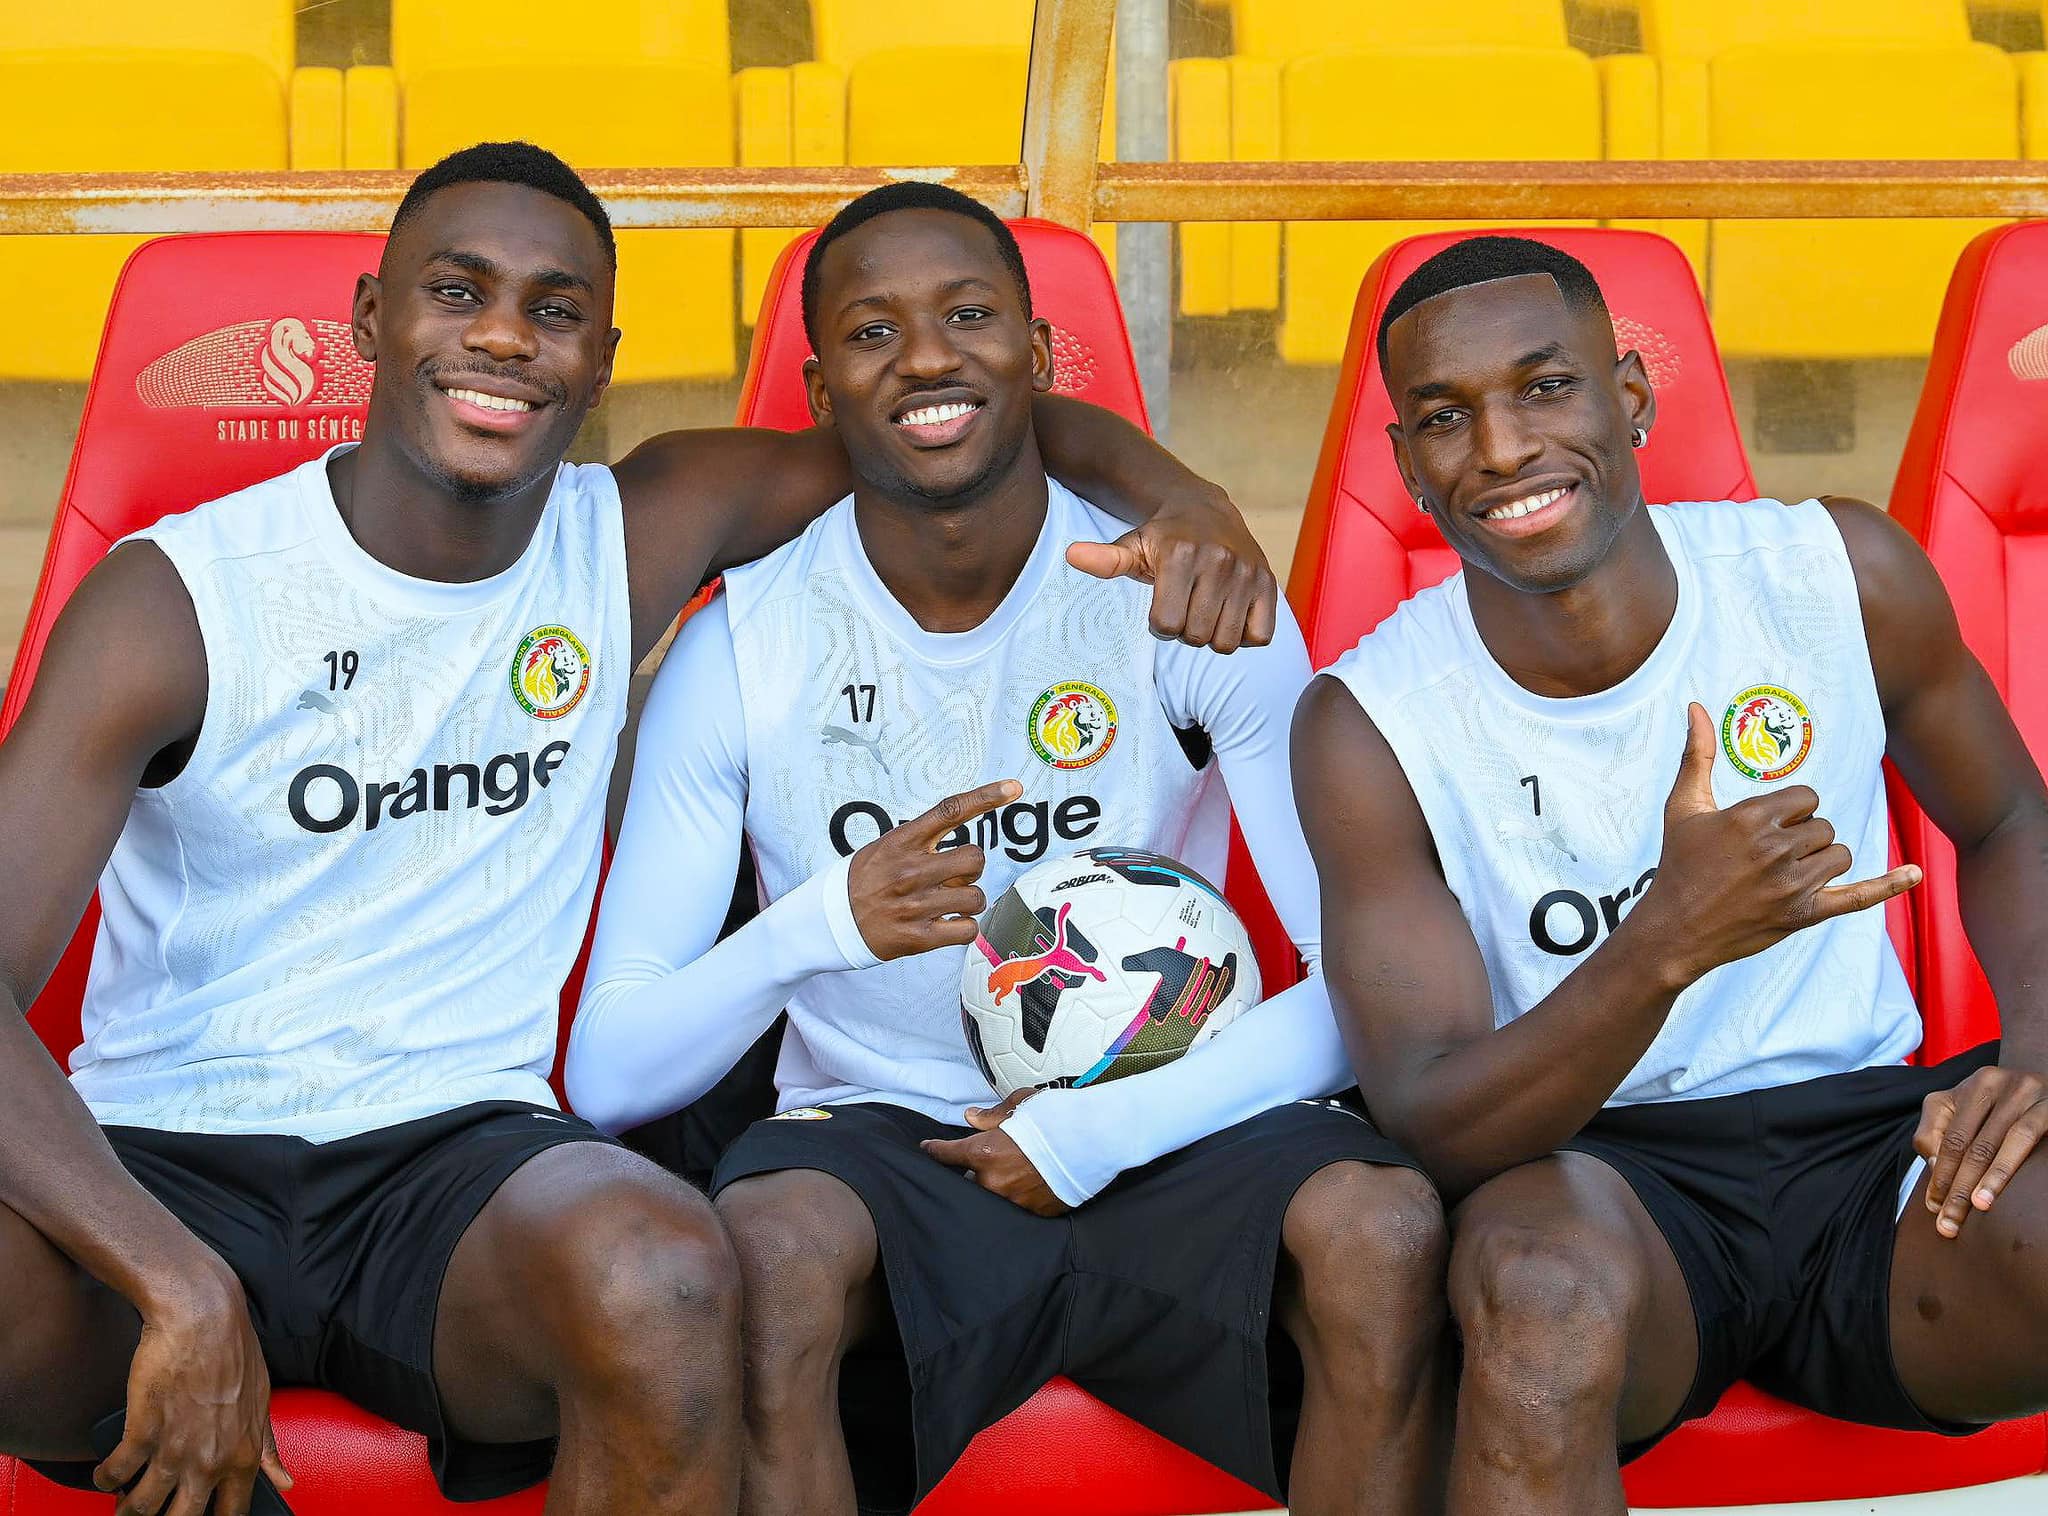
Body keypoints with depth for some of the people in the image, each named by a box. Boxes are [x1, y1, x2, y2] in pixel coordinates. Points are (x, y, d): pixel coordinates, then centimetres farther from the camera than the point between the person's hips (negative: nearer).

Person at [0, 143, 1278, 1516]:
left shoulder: (640, 537, 5)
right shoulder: (172, 599, -6)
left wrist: (1181, 498, -7)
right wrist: (182, 1287, -29)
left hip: (459, 1144, 3)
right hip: (163, 1158, -2)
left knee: (662, 1275, -34)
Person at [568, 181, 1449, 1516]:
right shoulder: (741, 647, -3)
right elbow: (608, 1077, -7)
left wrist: (1097, 1133, -16)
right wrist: (821, 925, -25)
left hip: (1159, 1136, 1)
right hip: (874, 1143, -1)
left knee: (1384, 1228, -30)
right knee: (768, 1247, -35)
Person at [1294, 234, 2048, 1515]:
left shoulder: (1843, 574, -2)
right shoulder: (1367, 729, -9)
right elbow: (1427, 1118, -16)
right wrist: (1668, 940, -34)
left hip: (1862, 1125, 2)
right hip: (1589, 1169, -2)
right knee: (1545, 1286, -39)